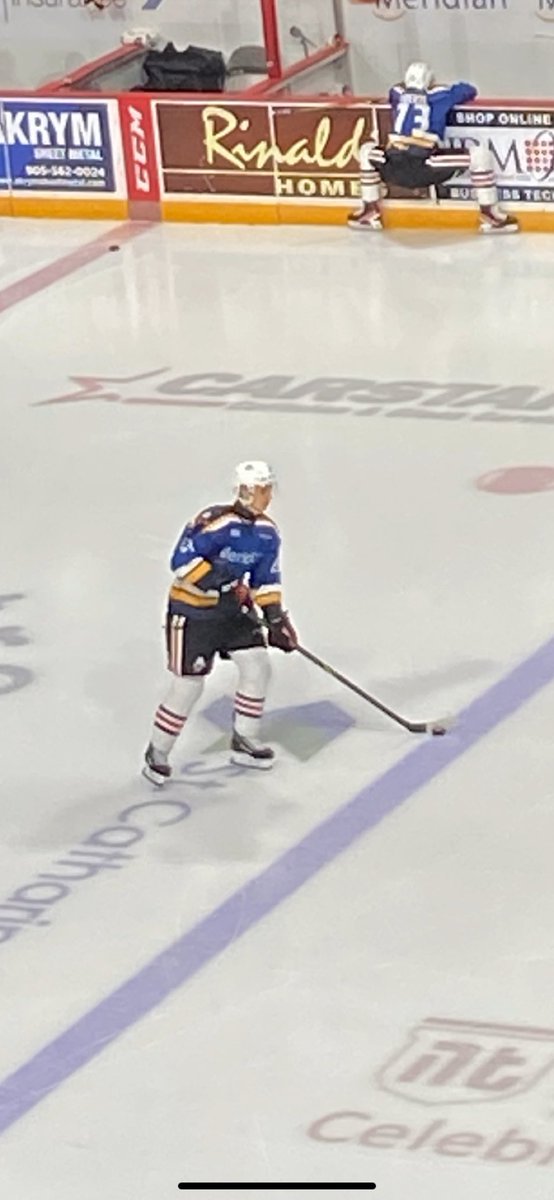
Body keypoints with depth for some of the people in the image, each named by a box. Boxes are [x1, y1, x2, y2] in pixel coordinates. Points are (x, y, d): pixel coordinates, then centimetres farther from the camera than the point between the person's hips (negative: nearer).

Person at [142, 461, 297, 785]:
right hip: (192, 612, -7)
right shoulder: (216, 523, -26)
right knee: (188, 686, -5)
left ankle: (245, 740, 19)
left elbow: (266, 580, 9)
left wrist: (276, 617, 0)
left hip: (232, 610, 7)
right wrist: (223, 584, -32)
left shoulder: (268, 534, 0)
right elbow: (182, 560, -28)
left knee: (258, 666, 2)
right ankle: (158, 752, 13)